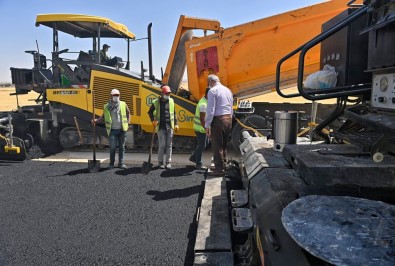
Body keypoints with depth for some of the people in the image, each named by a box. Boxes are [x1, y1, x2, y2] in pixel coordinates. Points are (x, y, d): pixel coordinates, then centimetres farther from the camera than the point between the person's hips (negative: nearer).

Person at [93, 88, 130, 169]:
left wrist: (127, 122, 11)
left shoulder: (123, 104, 3)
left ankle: (121, 163, 17)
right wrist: (97, 120, -7)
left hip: (122, 129, 2)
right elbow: (103, 117, 9)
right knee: (112, 147, -3)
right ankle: (111, 163, 12)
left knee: (121, 147, 7)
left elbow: (128, 113, 17)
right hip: (113, 130, -1)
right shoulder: (107, 106, 1)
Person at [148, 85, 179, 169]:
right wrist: (153, 120, -2)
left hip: (170, 127, 3)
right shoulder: (156, 102, 0)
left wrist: (176, 124, 8)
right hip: (161, 127, -2)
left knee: (169, 145, 4)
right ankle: (160, 162, 12)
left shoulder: (171, 101, 8)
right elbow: (150, 112, 12)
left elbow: (174, 113, 14)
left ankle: (168, 162, 11)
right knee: (162, 145, -3)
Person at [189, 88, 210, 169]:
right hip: (201, 128, -10)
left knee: (202, 144, 20)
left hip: (202, 127, 10)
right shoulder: (203, 104, -22)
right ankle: (198, 163, 10)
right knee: (202, 145, 0)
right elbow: (202, 119, -26)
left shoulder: (205, 101, 10)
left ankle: (193, 157, 31)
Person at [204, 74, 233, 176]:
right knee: (224, 145, 18)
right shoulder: (228, 90, 15)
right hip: (229, 119, 8)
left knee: (217, 146, 0)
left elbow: (210, 110, -15)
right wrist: (229, 120, 18)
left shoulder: (212, 91, -9)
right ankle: (223, 165, 27)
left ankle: (219, 169, 4)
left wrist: (207, 125, -13)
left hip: (218, 119, -8)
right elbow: (231, 108, 15)